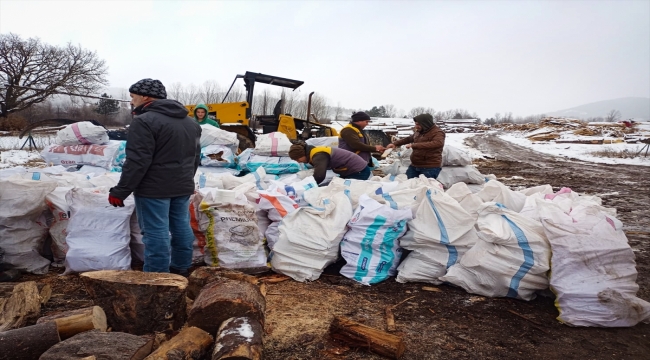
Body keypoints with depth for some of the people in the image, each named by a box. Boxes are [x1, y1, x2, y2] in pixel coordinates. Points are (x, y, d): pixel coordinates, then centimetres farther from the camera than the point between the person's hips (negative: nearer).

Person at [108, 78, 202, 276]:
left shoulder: (145, 121, -14)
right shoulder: (190, 122, 13)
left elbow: (137, 161, -19)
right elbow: (196, 157, 20)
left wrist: (120, 191, -13)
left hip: (154, 188, -8)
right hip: (183, 187, 8)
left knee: (156, 232, -2)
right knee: (181, 227, 14)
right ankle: (181, 269, 26)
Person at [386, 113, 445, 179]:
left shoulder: (438, 132, -12)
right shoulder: (419, 132, 13)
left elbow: (438, 143, -34)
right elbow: (409, 139, 33)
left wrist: (414, 145, -33)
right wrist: (395, 144, 23)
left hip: (430, 168, -8)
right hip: (414, 166, 8)